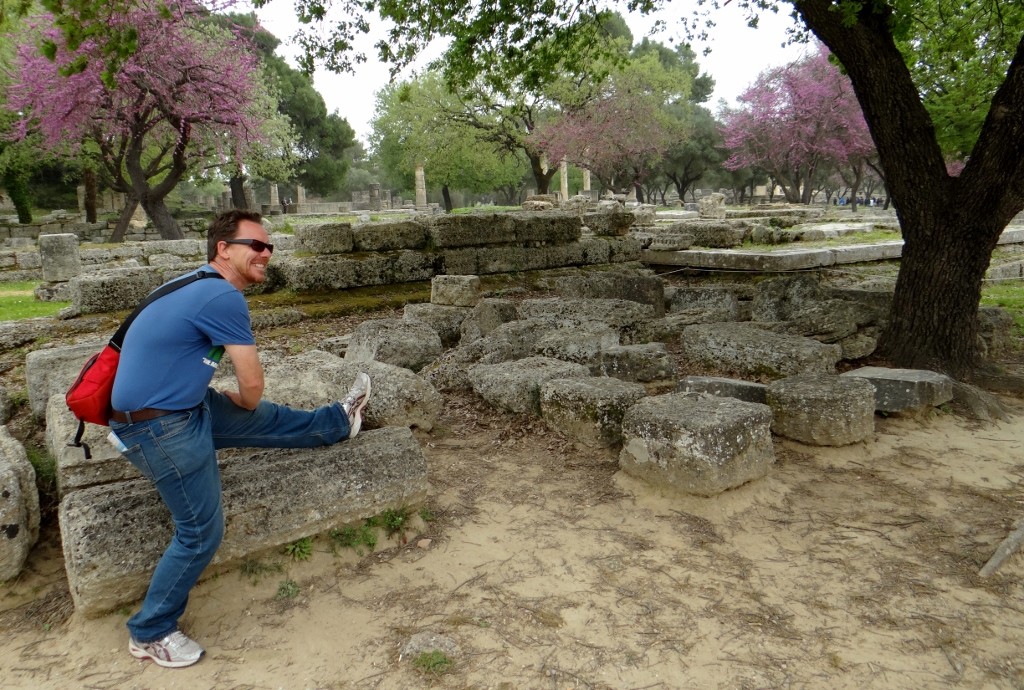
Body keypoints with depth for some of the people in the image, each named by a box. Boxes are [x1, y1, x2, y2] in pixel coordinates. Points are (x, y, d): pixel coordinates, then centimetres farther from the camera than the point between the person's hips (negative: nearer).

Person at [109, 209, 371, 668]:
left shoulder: (200, 285, 7)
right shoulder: (224, 297, -23)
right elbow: (252, 384, -16)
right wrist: (240, 402, 7)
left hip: (184, 406, 9)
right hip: (160, 429, -9)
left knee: (265, 419, 21)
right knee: (201, 533, 4)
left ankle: (338, 421, 45)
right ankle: (149, 634, 23)